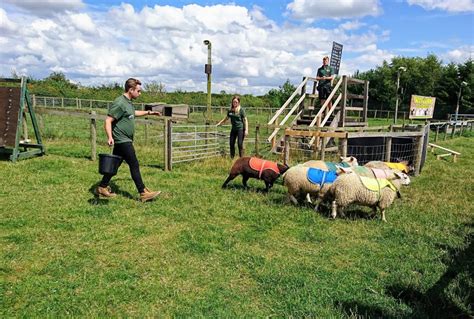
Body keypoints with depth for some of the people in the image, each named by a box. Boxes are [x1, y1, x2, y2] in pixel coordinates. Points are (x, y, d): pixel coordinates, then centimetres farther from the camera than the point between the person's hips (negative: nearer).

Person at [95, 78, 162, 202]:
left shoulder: (128, 102, 14)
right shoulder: (119, 103, -17)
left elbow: (133, 113, 36)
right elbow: (108, 121, -20)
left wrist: (149, 112, 36)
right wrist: (110, 137, -32)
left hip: (125, 141, 10)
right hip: (122, 140, -10)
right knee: (134, 165, -7)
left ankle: (102, 188, 25)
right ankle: (143, 193, -3)